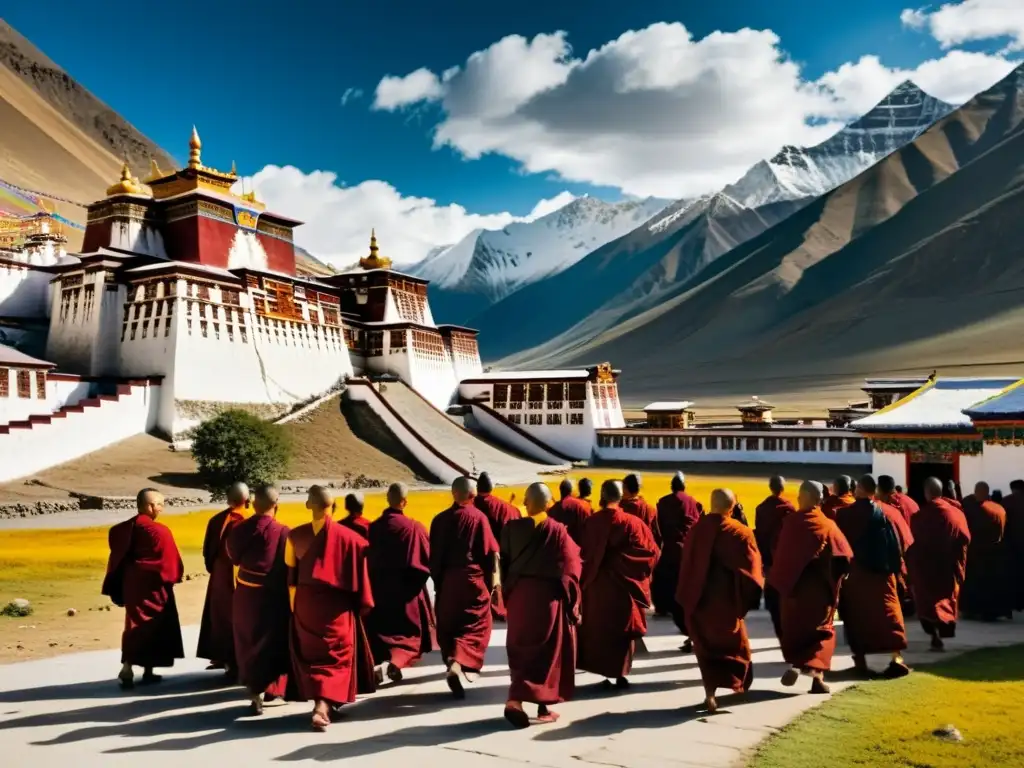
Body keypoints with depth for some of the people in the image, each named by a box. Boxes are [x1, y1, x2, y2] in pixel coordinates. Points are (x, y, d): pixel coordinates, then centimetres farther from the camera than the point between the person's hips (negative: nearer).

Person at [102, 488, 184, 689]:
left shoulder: (124, 529, 2)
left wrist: (118, 589, 13)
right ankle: (148, 671, 12)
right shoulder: (160, 531, -17)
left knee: (136, 624, 13)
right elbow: (170, 560, -12)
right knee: (154, 626, 7)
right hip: (153, 586, -5)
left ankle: (127, 668, 3)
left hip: (131, 583, 6)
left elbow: (117, 558, 7)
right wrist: (176, 575, 6)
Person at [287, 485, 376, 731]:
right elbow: (359, 575, -5)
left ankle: (320, 701, 23)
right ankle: (323, 705, -10)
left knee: (311, 654, 18)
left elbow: (290, 574, 5)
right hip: (336, 605, -2)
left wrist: (294, 606, 15)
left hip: (305, 603, 2)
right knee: (336, 655, 7)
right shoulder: (349, 537, -10)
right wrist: (362, 605, 6)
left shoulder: (295, 535, -3)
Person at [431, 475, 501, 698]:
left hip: (446, 580, 3)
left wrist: (437, 581, 17)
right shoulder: (478, 517, -7)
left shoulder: (439, 519, 4)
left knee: (448, 625, 15)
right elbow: (491, 552, -7)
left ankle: (453, 663, 15)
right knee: (476, 624, 3)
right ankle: (459, 664, -17)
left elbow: (433, 555, 9)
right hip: (473, 578, -3)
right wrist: (494, 578, 1)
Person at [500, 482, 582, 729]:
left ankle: (517, 700, 10)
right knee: (547, 651, 8)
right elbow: (569, 571, -6)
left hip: (518, 595, 3)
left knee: (521, 650, 14)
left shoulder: (511, 528, -1)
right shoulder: (558, 531, -8)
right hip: (548, 596, -3)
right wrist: (571, 605, 2)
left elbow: (504, 564, 4)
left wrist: (508, 594, 14)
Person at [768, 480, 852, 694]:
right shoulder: (828, 525, -4)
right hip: (820, 587, 0)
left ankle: (795, 664, -1)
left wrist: (779, 581, 2)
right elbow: (844, 557, -8)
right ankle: (817, 673, -4)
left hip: (793, 584, 0)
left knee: (793, 627, 16)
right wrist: (833, 580, 4)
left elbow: (780, 554, -7)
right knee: (821, 629, 10)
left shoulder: (790, 522, -7)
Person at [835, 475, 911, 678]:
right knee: (888, 611, 5)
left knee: (857, 614, 8)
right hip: (882, 570, 2)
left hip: (853, 572, -1)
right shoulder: (889, 512, 1)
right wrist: (895, 565, 15)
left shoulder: (844, 514, -7)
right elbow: (904, 541, 4)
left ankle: (860, 660, 9)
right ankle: (897, 657, -7)